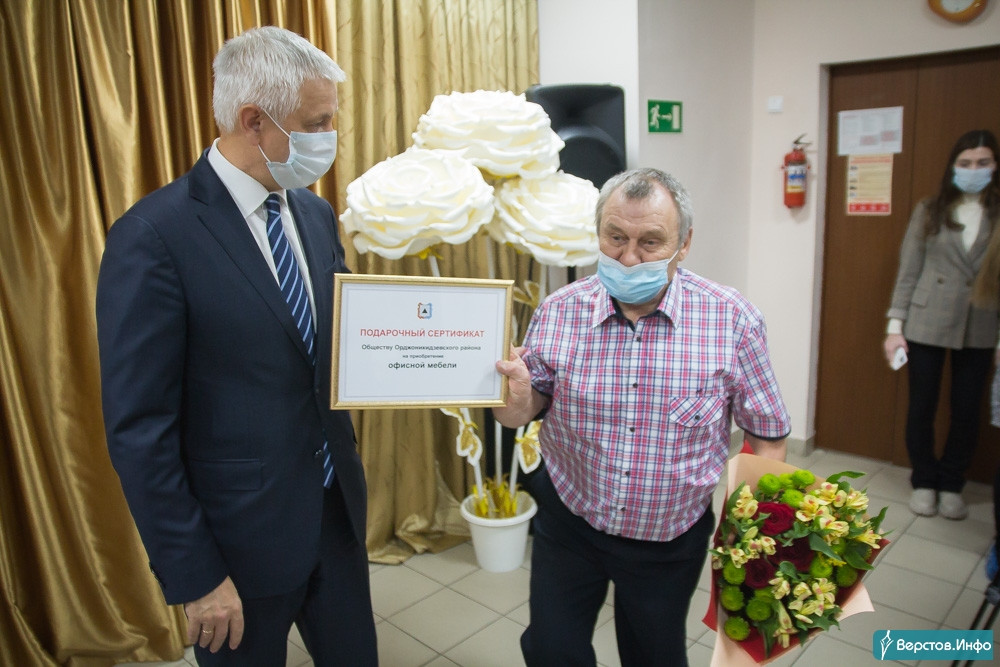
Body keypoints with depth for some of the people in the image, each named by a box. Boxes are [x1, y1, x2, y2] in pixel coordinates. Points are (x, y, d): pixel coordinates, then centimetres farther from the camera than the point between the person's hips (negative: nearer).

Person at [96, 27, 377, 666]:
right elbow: (139, 430, -17)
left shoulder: (316, 214, 2)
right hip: (243, 535, -6)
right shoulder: (155, 236, -19)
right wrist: (195, 577, -13)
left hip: (337, 509, 6)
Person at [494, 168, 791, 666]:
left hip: (672, 540, 0)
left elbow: (767, 434, -7)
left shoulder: (733, 321, -16)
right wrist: (518, 399, -25)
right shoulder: (559, 312, -13)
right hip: (569, 525, 1)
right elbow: (526, 407, -3)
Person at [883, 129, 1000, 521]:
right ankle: (923, 483, 24)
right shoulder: (929, 212, 3)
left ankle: (951, 485, 26)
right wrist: (895, 325, -4)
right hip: (926, 324, -1)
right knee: (922, 407, 5)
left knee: (966, 411, 7)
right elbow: (908, 272, 2)